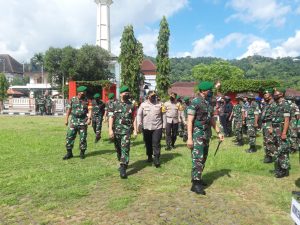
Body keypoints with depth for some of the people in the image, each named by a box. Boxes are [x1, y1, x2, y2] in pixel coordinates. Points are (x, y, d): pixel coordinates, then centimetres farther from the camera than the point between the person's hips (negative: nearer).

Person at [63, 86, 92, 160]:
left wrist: (89, 119, -22)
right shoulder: (72, 99, 3)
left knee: (83, 138, 4)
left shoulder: (87, 101, 1)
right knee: (69, 137, 0)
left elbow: (89, 110, -7)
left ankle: (82, 153, 19)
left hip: (83, 122, -1)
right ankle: (69, 153, 12)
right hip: (73, 121, 1)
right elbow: (69, 110, 9)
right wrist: (66, 119, 8)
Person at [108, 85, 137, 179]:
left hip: (126, 131, -1)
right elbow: (111, 117, -4)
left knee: (125, 149, -9)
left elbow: (134, 118, 6)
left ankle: (123, 169, -8)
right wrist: (110, 129, -13)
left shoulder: (131, 105, 6)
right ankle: (122, 163, 36)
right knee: (118, 149, 14)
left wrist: (135, 130, 0)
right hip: (116, 131, 1)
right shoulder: (114, 104, 2)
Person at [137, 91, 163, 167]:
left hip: (157, 127, -1)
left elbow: (162, 114, 8)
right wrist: (139, 124, -10)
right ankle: (149, 156, 30)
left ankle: (156, 159, -3)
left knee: (156, 143, -7)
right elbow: (139, 114, 2)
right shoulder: (143, 104, 4)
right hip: (146, 127, 1)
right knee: (148, 143, 13)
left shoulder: (159, 104, 5)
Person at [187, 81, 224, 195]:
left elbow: (211, 119, 19)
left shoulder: (208, 102, 12)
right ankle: (196, 184, -2)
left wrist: (219, 132, 17)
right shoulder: (195, 102, -13)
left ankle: (197, 178, 26)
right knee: (198, 158, -9)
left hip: (206, 133, 9)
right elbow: (190, 121, -17)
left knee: (203, 158, 14)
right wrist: (189, 138, -22)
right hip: (197, 133, -9)